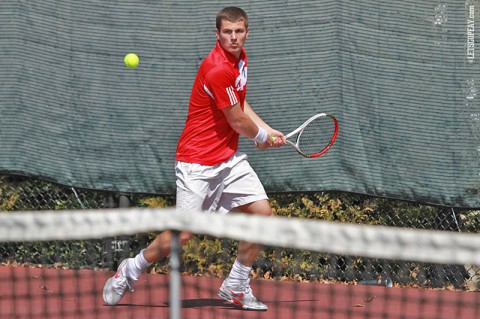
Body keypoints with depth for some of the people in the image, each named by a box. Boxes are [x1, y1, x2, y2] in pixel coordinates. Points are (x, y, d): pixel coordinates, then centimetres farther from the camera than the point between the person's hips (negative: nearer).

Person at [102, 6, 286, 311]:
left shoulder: (240, 58, 7)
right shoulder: (217, 70, -24)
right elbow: (238, 121, -15)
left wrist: (268, 131, 10)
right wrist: (261, 136, 5)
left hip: (230, 157, 9)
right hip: (198, 162, -9)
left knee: (263, 213, -3)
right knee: (183, 233, -8)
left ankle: (236, 286, 11)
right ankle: (130, 271, 17)